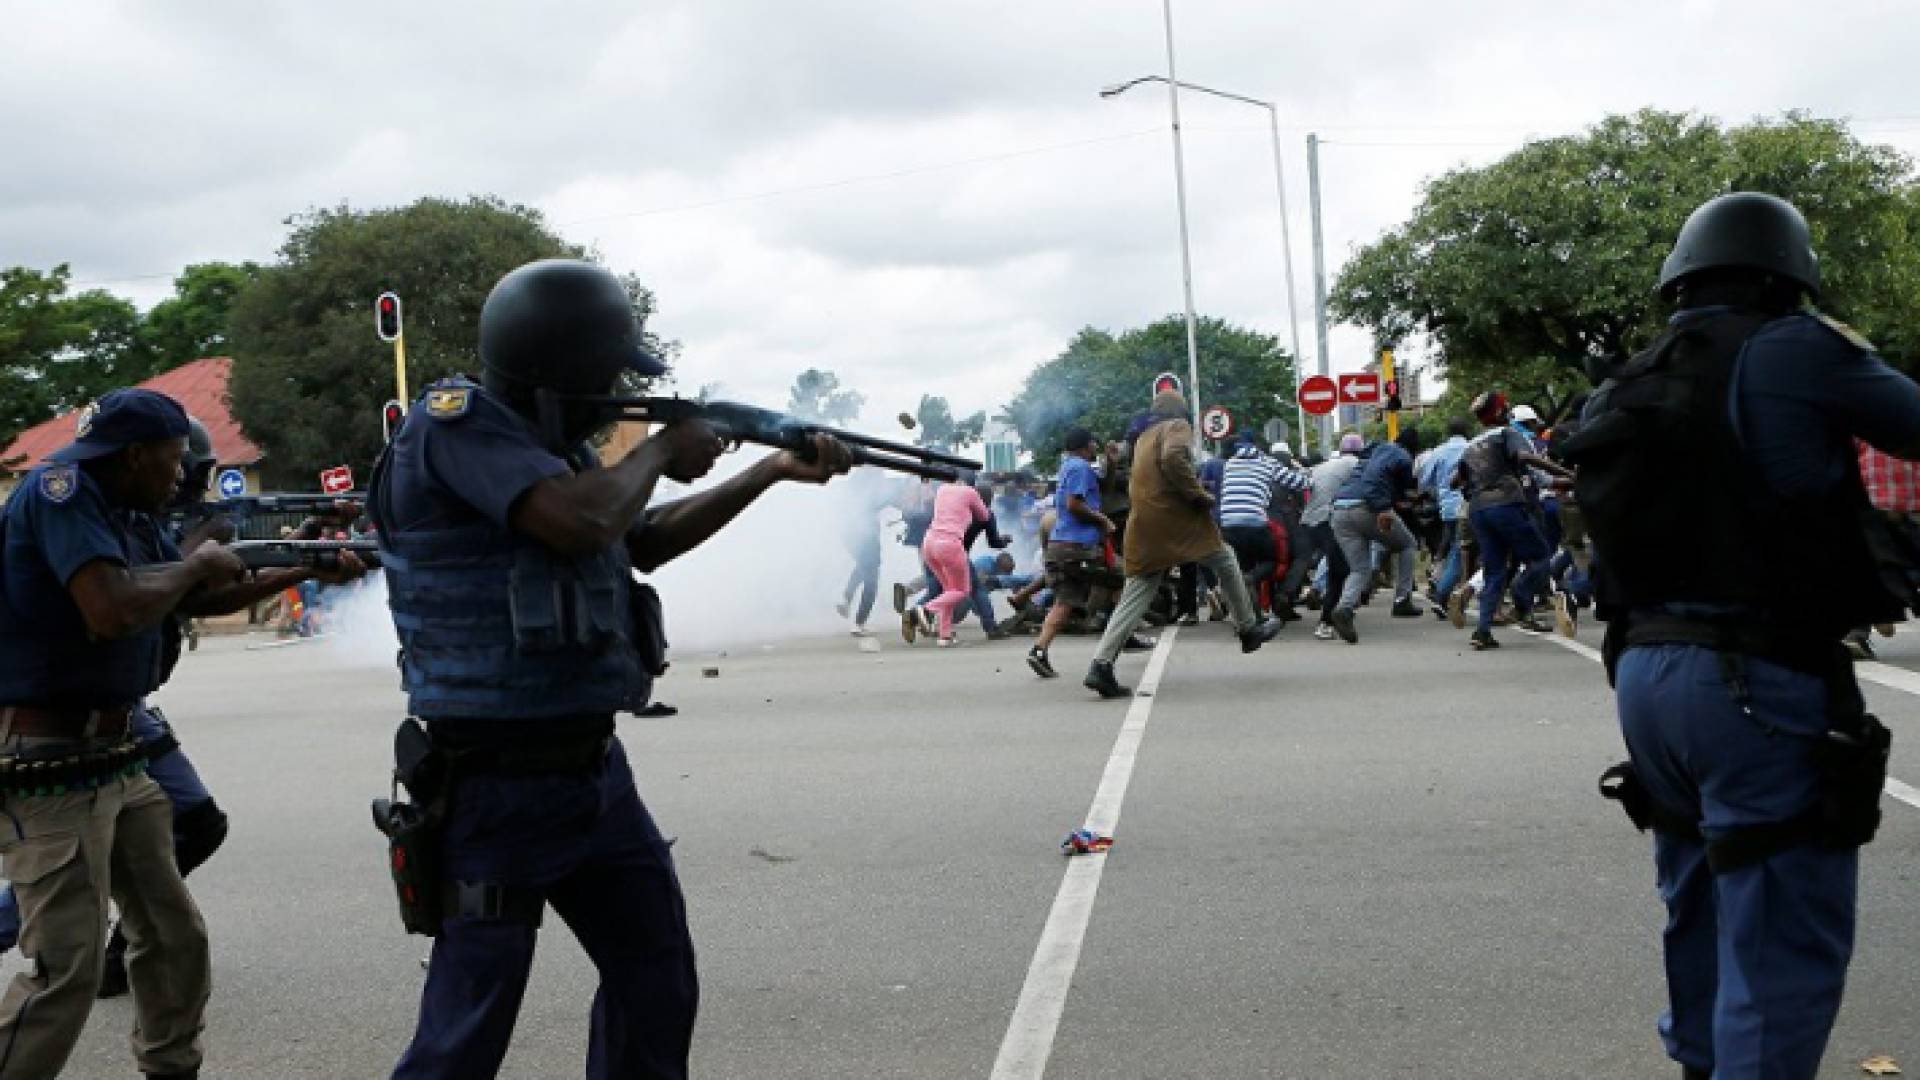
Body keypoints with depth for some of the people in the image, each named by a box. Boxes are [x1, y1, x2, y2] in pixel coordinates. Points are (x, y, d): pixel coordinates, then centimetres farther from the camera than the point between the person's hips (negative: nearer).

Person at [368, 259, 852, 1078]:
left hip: (596, 772, 9)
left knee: (659, 986, 17)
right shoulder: (455, 421, -15)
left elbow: (645, 542, 24)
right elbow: (583, 521, -29)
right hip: (496, 791, -9)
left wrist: (773, 471, 21)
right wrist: (660, 451, -9)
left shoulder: (550, 442, 10)